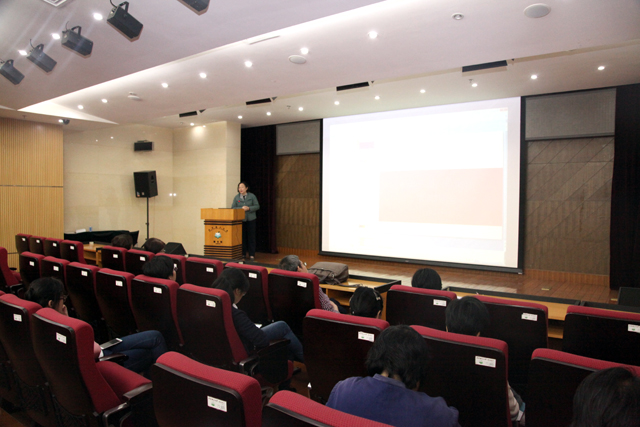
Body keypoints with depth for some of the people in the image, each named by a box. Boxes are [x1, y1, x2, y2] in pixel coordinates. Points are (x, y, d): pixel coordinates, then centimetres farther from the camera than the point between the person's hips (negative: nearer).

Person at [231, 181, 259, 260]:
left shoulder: (252, 196, 3)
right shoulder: (236, 197, 6)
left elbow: (257, 206, 0)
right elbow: (233, 208, 2)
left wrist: (249, 208, -15)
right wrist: (241, 208, -14)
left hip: (251, 219, -1)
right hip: (240, 220, 1)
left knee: (251, 237, 1)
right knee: (242, 237, 4)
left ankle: (251, 254, 8)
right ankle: (243, 253, 15)